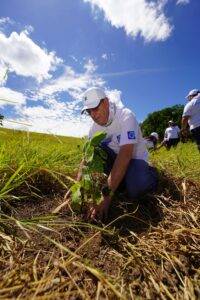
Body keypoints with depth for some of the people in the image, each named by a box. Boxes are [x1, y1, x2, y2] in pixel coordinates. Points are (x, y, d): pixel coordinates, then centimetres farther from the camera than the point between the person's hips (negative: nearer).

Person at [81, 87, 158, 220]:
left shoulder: (125, 116, -24)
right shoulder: (95, 126, -5)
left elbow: (125, 155, -36)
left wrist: (107, 196, -41)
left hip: (134, 159, -4)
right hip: (115, 160, 5)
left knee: (136, 188, -35)